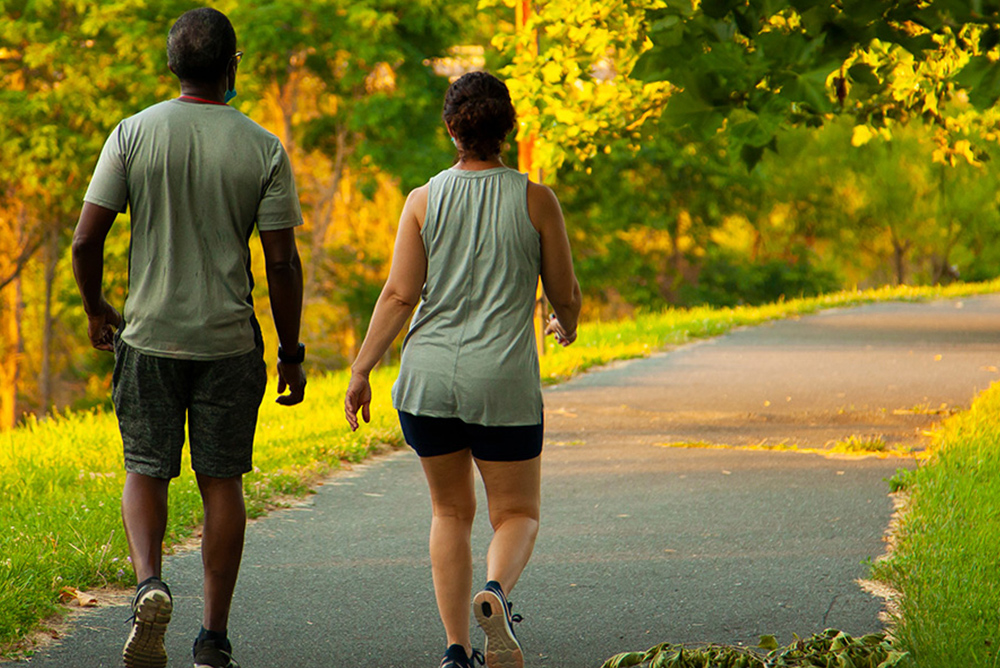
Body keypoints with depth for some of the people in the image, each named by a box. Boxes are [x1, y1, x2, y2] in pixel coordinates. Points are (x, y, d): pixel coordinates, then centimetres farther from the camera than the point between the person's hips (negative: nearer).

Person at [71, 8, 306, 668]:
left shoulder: (133, 134, -3)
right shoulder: (264, 149, -4)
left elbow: (85, 240, -5)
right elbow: (282, 261, -5)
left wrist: (96, 309, 14)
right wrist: (292, 353, 4)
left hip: (149, 335, 0)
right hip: (229, 340, 0)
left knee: (146, 469, 10)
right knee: (222, 480, 8)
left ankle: (149, 582, -17)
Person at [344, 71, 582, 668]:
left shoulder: (424, 200, 0)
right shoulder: (537, 202, -2)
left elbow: (400, 295, -4)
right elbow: (566, 293, 4)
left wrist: (361, 371, 2)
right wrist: (568, 324, 27)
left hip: (429, 379, 2)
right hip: (505, 383, -2)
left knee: (452, 512, 18)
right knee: (518, 514, 11)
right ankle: (496, 591, -21)